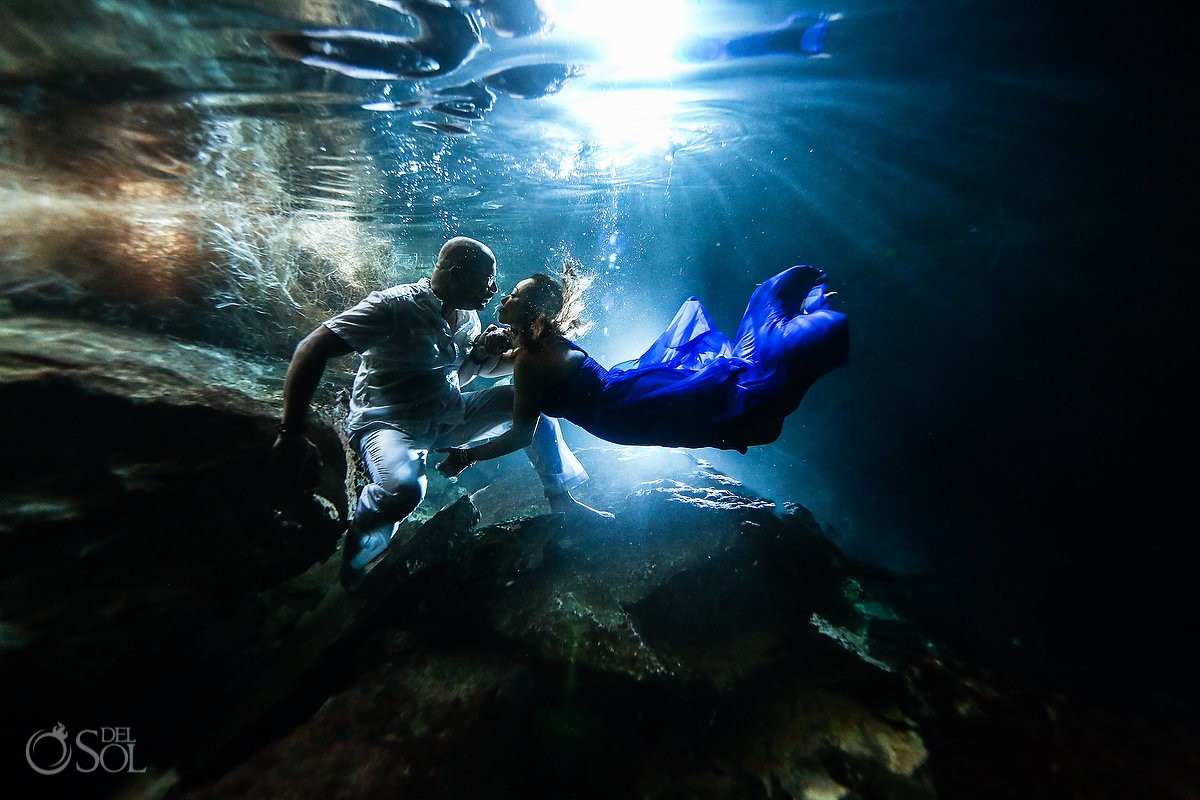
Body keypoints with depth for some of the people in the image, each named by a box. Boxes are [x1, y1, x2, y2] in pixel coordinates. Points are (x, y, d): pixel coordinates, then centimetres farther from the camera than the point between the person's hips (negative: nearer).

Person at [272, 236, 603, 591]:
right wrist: (291, 433, -24)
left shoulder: (467, 318, 4)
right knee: (402, 488, -39)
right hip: (388, 423, -7)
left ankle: (559, 496, 9)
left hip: (448, 416, 7)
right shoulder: (396, 305, -18)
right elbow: (312, 349, -20)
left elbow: (486, 368, 15)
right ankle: (356, 558, -1)